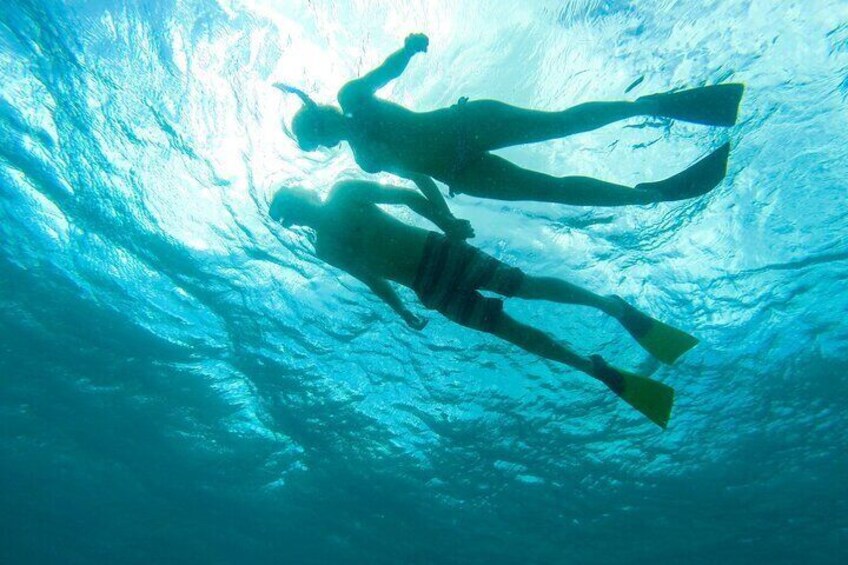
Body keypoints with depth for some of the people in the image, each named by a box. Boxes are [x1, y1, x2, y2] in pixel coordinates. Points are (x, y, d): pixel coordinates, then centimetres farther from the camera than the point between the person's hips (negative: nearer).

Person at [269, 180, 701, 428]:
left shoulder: (345, 193, 0)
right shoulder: (325, 252, 10)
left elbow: (405, 196, -3)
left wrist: (448, 224, -11)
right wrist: (402, 312, 16)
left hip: (439, 252, -2)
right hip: (431, 293, 3)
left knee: (526, 286, -11)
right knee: (512, 330, -3)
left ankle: (614, 307, 7)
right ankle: (603, 373, 3)